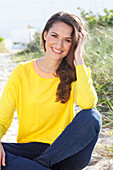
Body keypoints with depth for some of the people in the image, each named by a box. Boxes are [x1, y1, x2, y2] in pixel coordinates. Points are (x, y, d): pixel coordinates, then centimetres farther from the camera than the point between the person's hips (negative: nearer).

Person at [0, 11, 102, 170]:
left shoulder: (73, 73, 2)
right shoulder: (22, 72, -1)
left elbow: (88, 103, -21)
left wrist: (78, 59, -15)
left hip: (66, 153, 1)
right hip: (31, 149, 0)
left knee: (91, 117, -28)